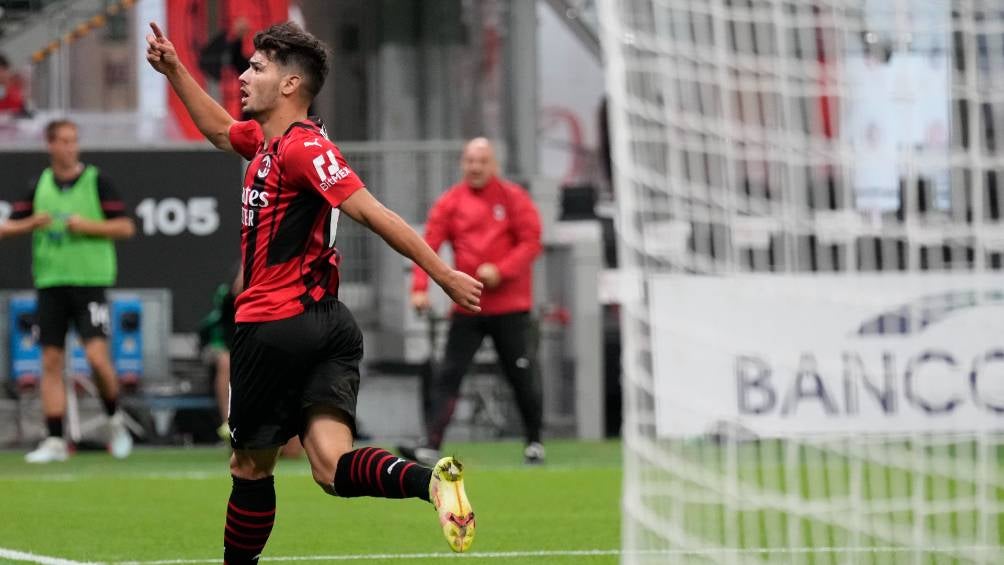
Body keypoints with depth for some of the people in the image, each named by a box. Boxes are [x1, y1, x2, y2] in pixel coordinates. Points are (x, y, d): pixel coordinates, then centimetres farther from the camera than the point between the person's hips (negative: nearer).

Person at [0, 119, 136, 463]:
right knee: (51, 362, 1)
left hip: (89, 282, -3)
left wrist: (87, 225, -14)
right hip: (50, 284, 3)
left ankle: (115, 421, 10)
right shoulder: (39, 186, 8)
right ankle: (54, 442, 4)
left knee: (97, 355, -14)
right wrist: (33, 223, -11)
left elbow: (125, 227, -2)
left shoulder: (96, 182, 0)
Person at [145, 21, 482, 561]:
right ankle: (431, 479, -34)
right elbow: (221, 130, 38)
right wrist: (174, 71, 32)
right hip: (325, 325, 8)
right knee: (332, 466, -10)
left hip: (272, 329, -8)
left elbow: (372, 213, -20)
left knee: (251, 466, 9)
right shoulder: (267, 139, 15)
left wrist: (444, 274, -24)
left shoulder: (303, 146, -14)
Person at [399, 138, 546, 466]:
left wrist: (501, 270, -19)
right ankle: (431, 446, -11)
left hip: (510, 306, -2)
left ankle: (534, 443, 21)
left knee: (522, 377, 5)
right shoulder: (450, 202, 4)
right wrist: (420, 287, -15)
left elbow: (531, 242, -6)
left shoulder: (513, 198, 0)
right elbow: (428, 245, -1)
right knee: (447, 376, -7)